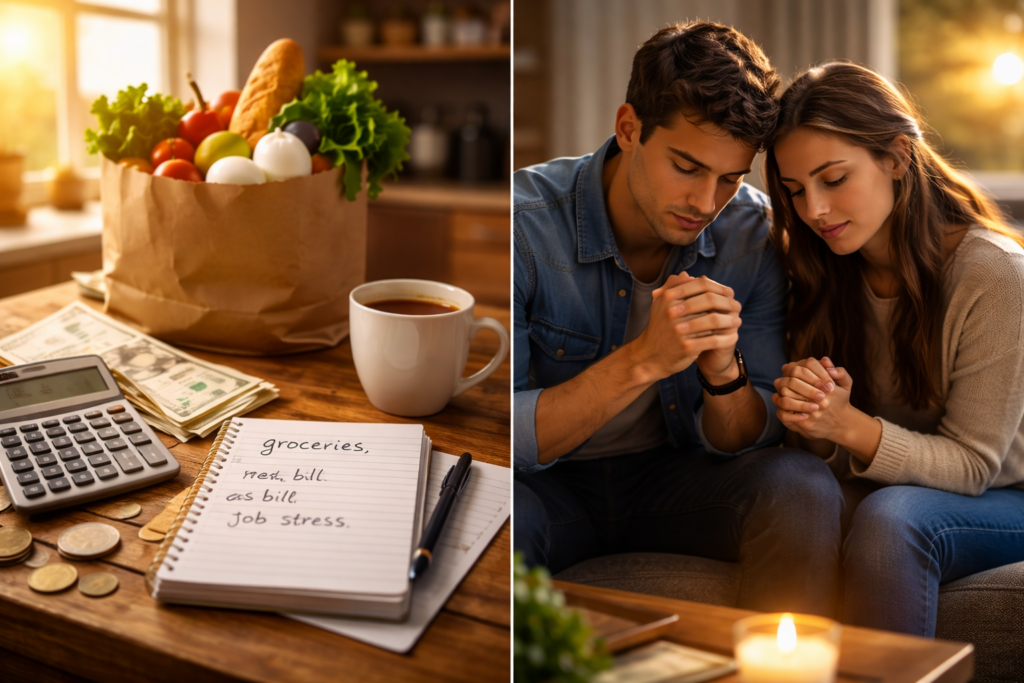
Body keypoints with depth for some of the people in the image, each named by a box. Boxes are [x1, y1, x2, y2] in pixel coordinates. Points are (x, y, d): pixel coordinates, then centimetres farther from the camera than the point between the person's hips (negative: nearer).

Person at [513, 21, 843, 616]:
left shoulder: (754, 231, -10)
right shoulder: (526, 223, -20)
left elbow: (746, 442, -6)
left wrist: (723, 371, -29)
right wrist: (641, 361, -35)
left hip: (676, 477, 3)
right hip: (548, 482, -2)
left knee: (805, 489, -26)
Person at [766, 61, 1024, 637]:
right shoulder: (823, 270, -3)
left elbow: (972, 464, -15)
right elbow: (832, 454, 0)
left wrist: (850, 426, -31)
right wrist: (812, 421, -24)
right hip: (887, 490, 4)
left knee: (887, 518, -34)